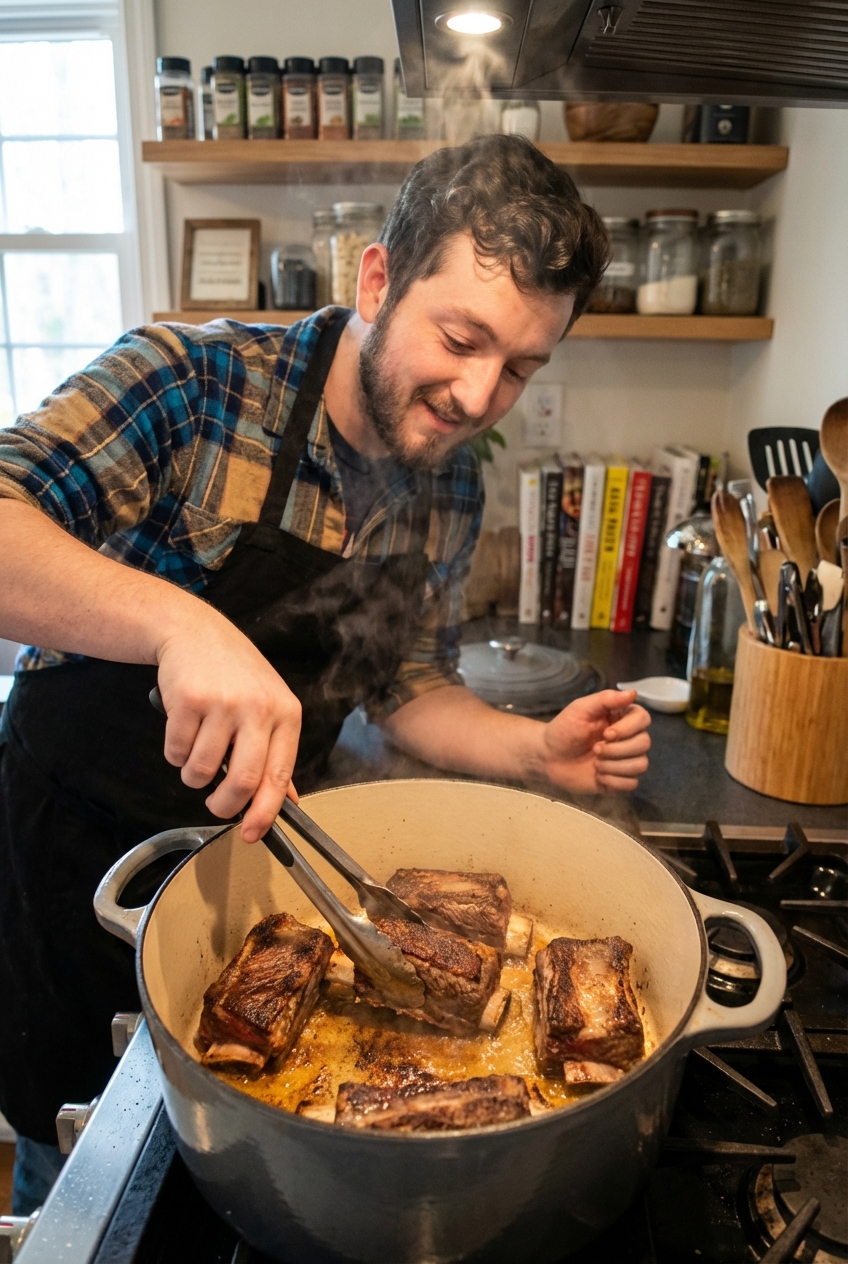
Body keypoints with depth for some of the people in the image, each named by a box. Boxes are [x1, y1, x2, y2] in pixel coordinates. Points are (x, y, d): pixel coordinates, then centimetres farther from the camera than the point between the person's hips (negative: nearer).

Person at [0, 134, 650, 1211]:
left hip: (254, 842, 4)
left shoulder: (451, 492, -5)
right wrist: (176, 620, -49)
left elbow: (405, 688, 3)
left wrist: (539, 753, -13)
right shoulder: (192, 382, -22)